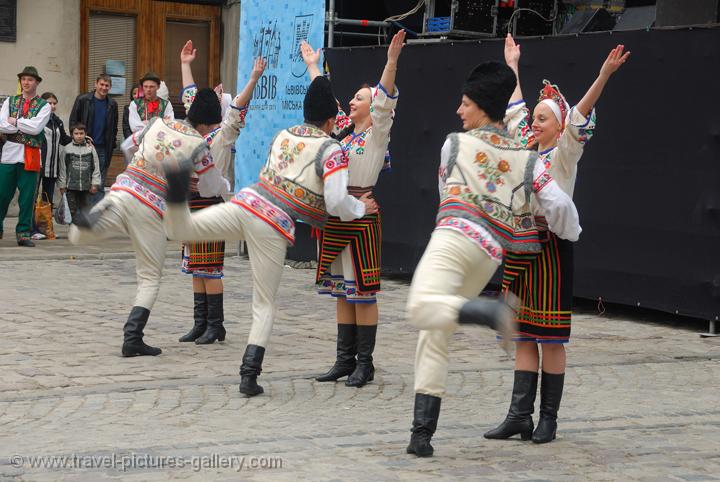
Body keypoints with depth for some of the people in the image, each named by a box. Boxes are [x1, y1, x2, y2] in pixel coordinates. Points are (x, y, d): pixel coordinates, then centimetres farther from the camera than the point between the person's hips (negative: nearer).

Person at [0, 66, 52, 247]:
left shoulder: (44, 106, 5)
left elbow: (36, 128, -12)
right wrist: (24, 127, -8)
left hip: (30, 156, -1)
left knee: (27, 197, 0)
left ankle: (24, 233, 7)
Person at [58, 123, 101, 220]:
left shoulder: (91, 148, 1)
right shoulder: (67, 149, -1)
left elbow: (96, 167, 4)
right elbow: (63, 169, 2)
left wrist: (95, 184, -1)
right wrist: (62, 185, 1)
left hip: (86, 186, 1)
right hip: (71, 185, -1)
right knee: (72, 210, 3)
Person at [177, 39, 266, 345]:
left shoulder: (223, 134, -5)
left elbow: (239, 108, -17)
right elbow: (189, 96, 25)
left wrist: (254, 78, -27)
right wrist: (185, 65, 32)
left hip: (211, 204, -8)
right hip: (190, 203, 8)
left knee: (209, 268, -6)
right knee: (195, 268, 9)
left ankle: (215, 326, -1)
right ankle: (200, 324, 14)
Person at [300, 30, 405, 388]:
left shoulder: (377, 133, -4)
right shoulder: (343, 129, 14)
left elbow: (383, 101, -19)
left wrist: (391, 61, -30)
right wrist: (311, 64, 35)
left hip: (361, 214, -7)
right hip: (333, 214, 7)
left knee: (362, 291, -3)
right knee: (341, 290, 10)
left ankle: (365, 363, 2)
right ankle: (345, 360, 16)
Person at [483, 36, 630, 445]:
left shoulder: (564, 154, -4)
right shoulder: (526, 149, 12)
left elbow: (580, 116, -18)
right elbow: (516, 112, 26)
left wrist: (604, 75, -31)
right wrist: (513, 68, 35)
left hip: (550, 246, -6)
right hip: (519, 246, 7)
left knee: (551, 337, -1)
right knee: (523, 335, 5)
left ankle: (548, 418, 5)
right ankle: (520, 414, 5)